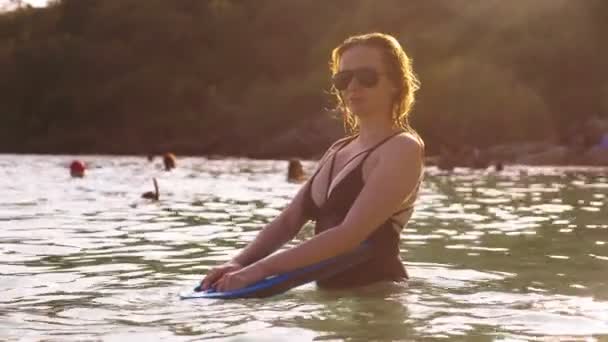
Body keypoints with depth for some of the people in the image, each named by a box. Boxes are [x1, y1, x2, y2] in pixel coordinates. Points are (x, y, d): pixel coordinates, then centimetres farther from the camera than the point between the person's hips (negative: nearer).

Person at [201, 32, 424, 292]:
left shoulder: (402, 149, -9)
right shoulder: (338, 150, 17)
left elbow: (349, 235, -18)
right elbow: (289, 220, 13)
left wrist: (261, 268, -21)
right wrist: (239, 263, -4)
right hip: (332, 291, 7)